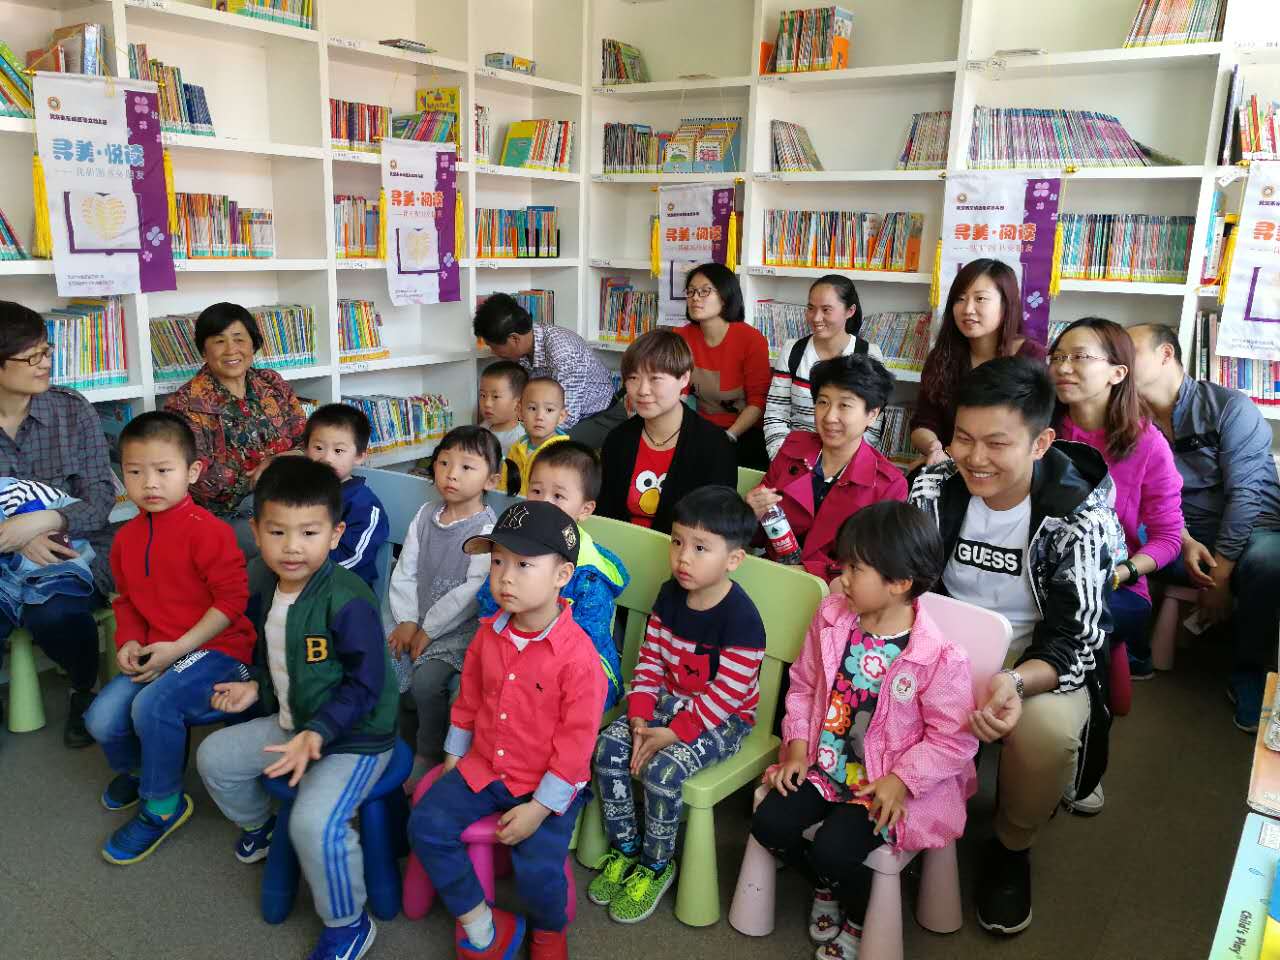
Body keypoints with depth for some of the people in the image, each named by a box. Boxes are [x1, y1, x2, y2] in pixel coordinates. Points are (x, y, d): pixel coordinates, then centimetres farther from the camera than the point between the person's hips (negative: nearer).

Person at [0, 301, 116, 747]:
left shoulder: (72, 409, -2)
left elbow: (101, 496, -6)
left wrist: (45, 521, -25)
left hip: (76, 545, -1)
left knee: (52, 614, -31)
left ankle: (85, 690, 2)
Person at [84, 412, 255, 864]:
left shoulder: (206, 530, -17)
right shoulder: (127, 536, 7)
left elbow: (232, 598, -20)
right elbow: (126, 598, 19)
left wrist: (177, 648, -20)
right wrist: (130, 642, -1)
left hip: (215, 649, -7)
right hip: (155, 653, 7)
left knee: (153, 705, -28)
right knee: (102, 718, -6)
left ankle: (163, 805, -3)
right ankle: (138, 767, 31)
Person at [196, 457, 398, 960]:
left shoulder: (347, 601, -28)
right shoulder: (267, 585, -2)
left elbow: (364, 686, -24)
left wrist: (317, 733, -31)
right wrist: (258, 686, 5)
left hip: (354, 736, -8)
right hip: (291, 720, 9)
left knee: (314, 822, -26)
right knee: (214, 756, 15)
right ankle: (257, 824, 46)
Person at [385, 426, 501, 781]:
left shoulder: (487, 528, -12)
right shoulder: (426, 515, 6)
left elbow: (474, 590, -18)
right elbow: (404, 572, 7)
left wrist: (429, 629, -16)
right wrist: (406, 621, -6)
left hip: (458, 627, -6)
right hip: (413, 617, 6)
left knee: (427, 679, -25)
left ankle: (428, 757, -2)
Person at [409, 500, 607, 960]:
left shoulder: (578, 654, -23)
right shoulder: (488, 634, -3)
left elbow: (576, 740, -19)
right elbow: (468, 699, 11)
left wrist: (540, 808, -18)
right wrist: (454, 757, 13)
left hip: (548, 785, -6)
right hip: (482, 768, 6)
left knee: (538, 871, -19)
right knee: (425, 826, -8)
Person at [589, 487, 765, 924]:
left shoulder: (741, 619, -23)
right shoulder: (670, 595, -2)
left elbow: (724, 697, -22)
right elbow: (650, 661, 2)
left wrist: (673, 733, -22)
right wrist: (640, 718, -11)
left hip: (722, 720, -7)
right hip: (670, 700, 7)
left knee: (662, 770, -26)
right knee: (608, 746, -11)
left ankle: (657, 866, 0)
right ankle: (625, 848, 8)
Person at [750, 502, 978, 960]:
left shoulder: (938, 657, -22)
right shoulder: (831, 618, -7)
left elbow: (953, 737, -13)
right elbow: (803, 684, 5)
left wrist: (902, 780, -19)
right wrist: (797, 745, -3)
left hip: (887, 781, -5)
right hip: (824, 762, 6)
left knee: (833, 849, -21)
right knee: (769, 823, -9)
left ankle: (861, 919, 16)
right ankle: (826, 887, 24)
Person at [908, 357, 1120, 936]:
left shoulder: (1081, 516, -19)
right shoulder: (934, 488, -10)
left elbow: (1076, 643, -21)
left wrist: (1015, 682, -42)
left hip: (1041, 662, -2)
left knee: (1049, 730, -34)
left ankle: (1011, 849, 1)